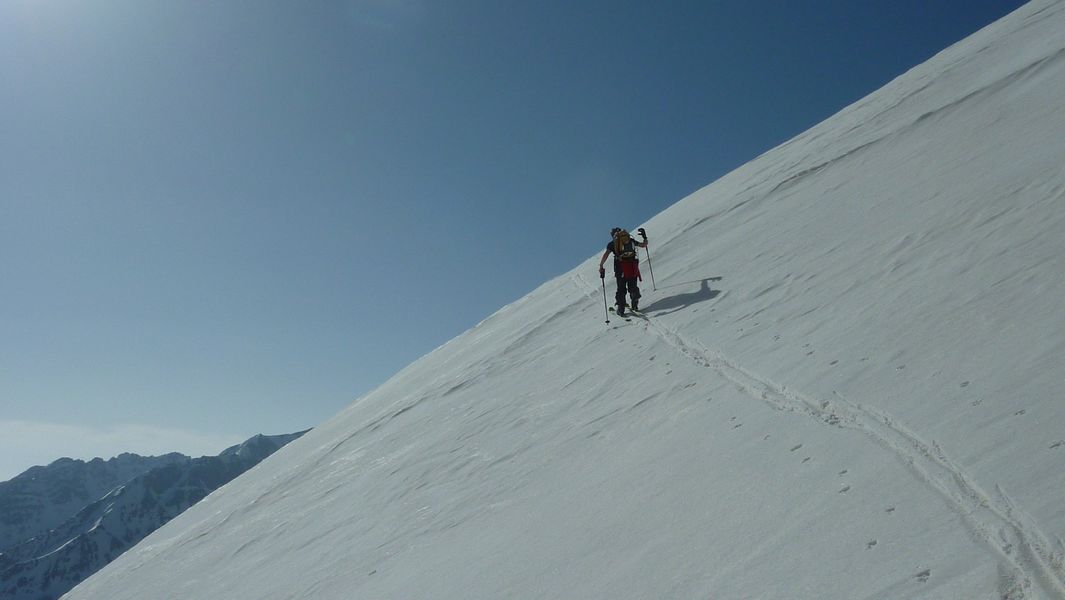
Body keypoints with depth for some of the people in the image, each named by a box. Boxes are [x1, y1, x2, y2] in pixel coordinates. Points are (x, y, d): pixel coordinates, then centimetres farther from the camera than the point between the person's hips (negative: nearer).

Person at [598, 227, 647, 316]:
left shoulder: (612, 243, 11)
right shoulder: (631, 240, 17)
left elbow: (606, 255, -2)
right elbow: (644, 245, 23)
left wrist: (601, 266, 2)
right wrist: (645, 237, 37)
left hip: (621, 268, -1)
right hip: (633, 267, 1)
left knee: (621, 289, 7)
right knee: (633, 287, 16)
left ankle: (621, 309, 3)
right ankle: (635, 305, 9)